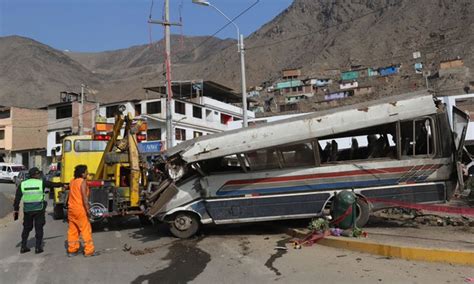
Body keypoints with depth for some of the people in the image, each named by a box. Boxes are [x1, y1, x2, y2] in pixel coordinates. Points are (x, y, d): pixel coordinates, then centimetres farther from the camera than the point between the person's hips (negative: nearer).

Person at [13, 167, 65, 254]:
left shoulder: (22, 184, 3)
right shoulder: (42, 183, -4)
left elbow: (17, 198, 3)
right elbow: (54, 184, 10)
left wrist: (16, 210, 8)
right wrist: (63, 185, 26)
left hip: (27, 210, 3)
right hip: (39, 209, -3)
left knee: (26, 228, 17)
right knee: (39, 228, 6)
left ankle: (23, 247, 22)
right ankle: (38, 247, 8)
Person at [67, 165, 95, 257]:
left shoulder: (72, 182, 12)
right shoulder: (82, 182, -12)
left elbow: (72, 195, 16)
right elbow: (84, 197, -19)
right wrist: (88, 210, -18)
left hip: (71, 209, 8)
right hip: (80, 209, -8)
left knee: (72, 230, 13)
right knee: (86, 230, -1)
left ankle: (72, 250, 19)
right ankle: (89, 251, 2)